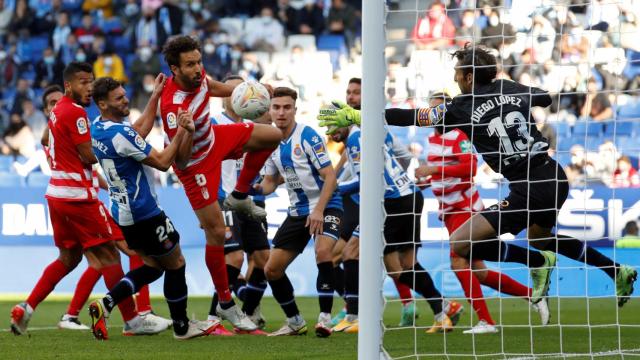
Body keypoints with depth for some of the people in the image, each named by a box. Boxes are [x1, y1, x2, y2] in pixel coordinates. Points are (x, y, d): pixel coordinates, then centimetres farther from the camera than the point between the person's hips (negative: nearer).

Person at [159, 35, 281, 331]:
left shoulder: (197, 74, -17)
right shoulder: (173, 107, -39)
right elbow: (180, 163, -34)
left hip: (214, 139, 8)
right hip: (196, 164, -8)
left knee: (272, 136, 10)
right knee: (216, 233, -4)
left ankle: (240, 196, 25)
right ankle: (226, 305, 10)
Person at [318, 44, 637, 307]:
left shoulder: (463, 108, -6)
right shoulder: (512, 90, 9)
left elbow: (410, 117, -5)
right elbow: (550, 99, 27)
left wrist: (356, 116, 0)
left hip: (528, 190, -8)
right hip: (556, 179, 8)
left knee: (460, 243, -8)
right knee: (539, 237, 36)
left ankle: (537, 262, -1)